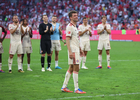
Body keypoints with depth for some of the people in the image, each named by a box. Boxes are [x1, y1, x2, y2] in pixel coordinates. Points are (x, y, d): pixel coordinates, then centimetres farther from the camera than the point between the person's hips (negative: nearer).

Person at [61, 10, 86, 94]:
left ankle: (64, 87, 15)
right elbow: (67, 40, -19)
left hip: (76, 50, 10)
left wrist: (80, 49, 24)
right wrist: (70, 52, -25)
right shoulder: (70, 26, -13)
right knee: (76, 68, -9)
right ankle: (76, 89, -5)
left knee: (71, 68, 11)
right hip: (73, 51, -10)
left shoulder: (75, 26, 18)